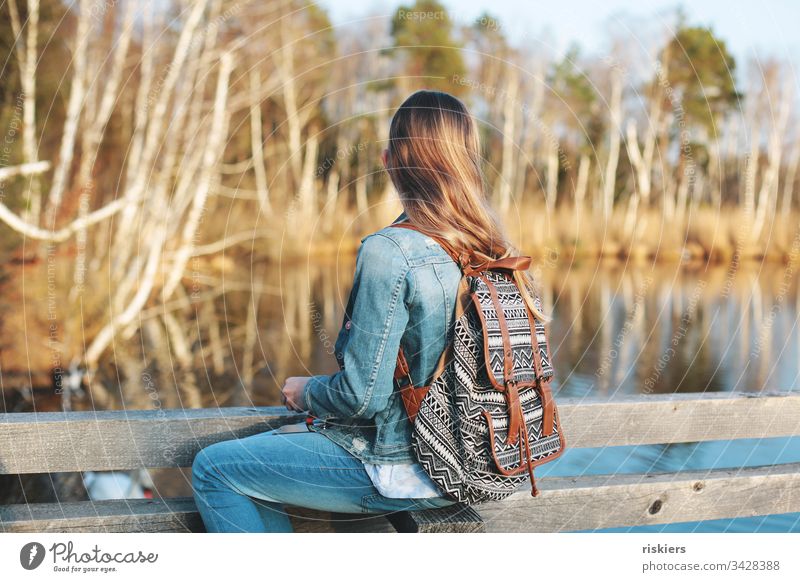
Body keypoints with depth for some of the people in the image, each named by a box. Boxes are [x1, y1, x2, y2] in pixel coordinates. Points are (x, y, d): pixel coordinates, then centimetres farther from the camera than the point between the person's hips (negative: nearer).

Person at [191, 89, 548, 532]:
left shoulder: (390, 251, -23)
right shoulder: (491, 249, 1)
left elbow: (363, 396, -23)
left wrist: (305, 392, -2)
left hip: (397, 470, -8)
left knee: (213, 468, 5)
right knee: (260, 451, 26)